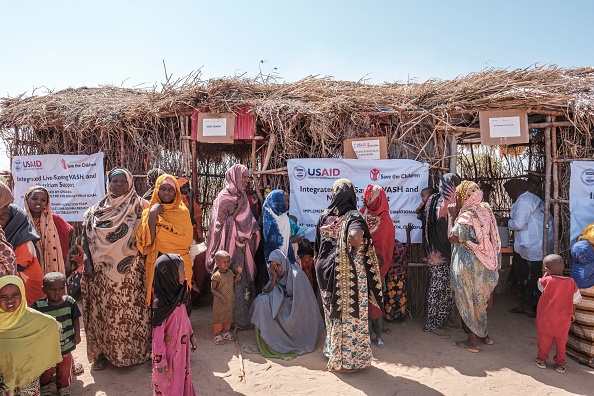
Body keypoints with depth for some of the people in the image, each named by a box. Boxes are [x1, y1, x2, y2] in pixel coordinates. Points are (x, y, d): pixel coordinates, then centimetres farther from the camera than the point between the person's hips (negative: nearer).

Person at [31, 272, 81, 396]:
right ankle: (45, 386, 51)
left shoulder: (70, 302, -14)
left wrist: (77, 334, -2)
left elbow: (75, 318, -1)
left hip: (66, 344, 1)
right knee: (46, 368, 22)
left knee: (65, 368, 20)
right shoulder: (38, 305, -20)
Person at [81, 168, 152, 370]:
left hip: (130, 272, -2)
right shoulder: (96, 210, 7)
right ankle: (103, 351, 22)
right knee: (103, 310, 7)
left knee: (129, 310, 4)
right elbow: (86, 237, 6)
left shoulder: (138, 207, 1)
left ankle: (132, 351, 19)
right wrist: (87, 262, -3)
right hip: (102, 271, 2)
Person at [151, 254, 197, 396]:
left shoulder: (179, 294, -5)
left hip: (182, 347, 7)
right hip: (168, 351, -7)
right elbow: (157, 333, -22)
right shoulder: (161, 303, -28)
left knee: (183, 378, 23)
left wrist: (192, 336, 15)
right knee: (168, 384, 14)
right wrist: (160, 359, -17)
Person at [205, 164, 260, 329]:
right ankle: (237, 319, 8)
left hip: (242, 244, 8)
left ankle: (244, 314, 26)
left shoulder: (241, 195, 11)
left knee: (244, 278, 14)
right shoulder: (225, 196, -13)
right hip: (231, 244, -8)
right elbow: (226, 223, -14)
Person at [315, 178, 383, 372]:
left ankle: (332, 350, 36)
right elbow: (356, 236, -37)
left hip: (327, 268, 6)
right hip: (347, 273, -6)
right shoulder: (353, 216, -17)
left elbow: (318, 243, 8)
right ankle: (346, 359, 17)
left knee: (333, 312, 21)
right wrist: (354, 252, -20)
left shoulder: (325, 216, 1)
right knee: (348, 312, 6)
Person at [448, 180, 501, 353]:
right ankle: (484, 334, 33)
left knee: (468, 301, 5)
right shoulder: (484, 210, 4)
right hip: (484, 263, 8)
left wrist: (452, 215, -11)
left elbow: (453, 238, -18)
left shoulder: (467, 216, -21)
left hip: (468, 265, -8)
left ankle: (473, 341, 15)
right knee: (479, 301, 22)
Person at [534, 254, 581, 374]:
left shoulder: (547, 280, -17)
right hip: (563, 319, 3)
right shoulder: (571, 282, -7)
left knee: (544, 339, 12)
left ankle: (542, 359, 23)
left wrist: (546, 274, 5)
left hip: (546, 318, -2)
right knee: (561, 341, 14)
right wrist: (573, 313, 17)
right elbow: (576, 300, 3)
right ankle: (560, 364, 22)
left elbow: (539, 285, 7)